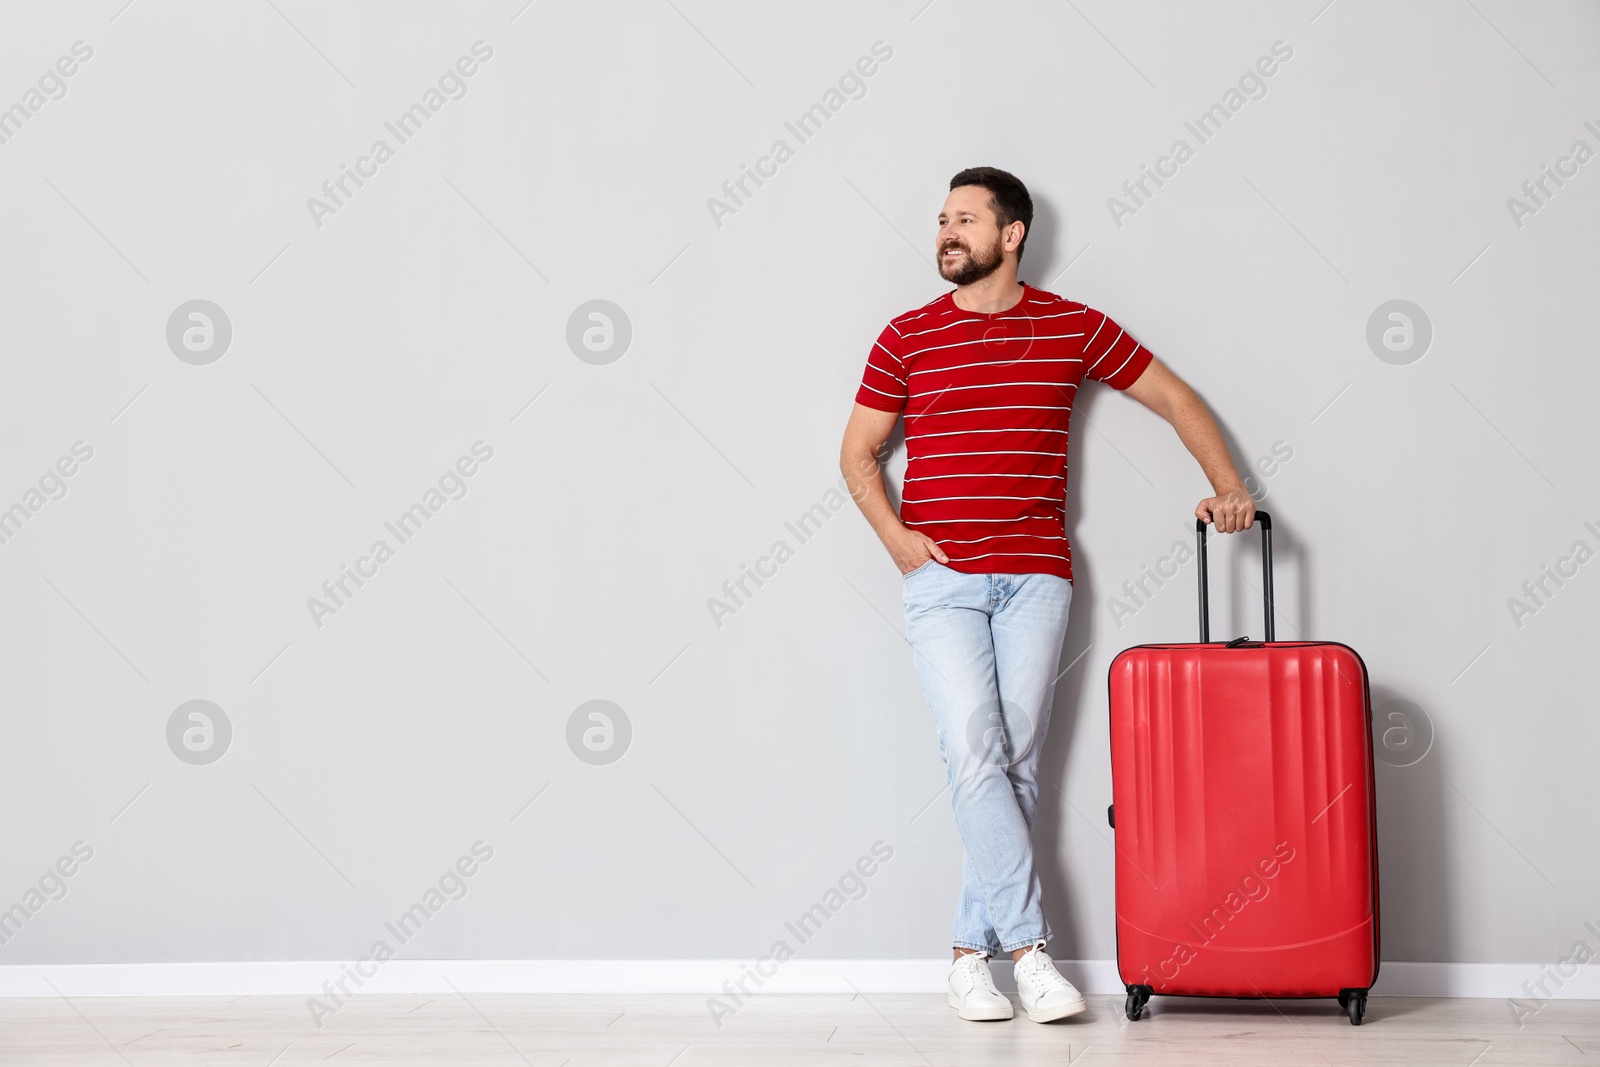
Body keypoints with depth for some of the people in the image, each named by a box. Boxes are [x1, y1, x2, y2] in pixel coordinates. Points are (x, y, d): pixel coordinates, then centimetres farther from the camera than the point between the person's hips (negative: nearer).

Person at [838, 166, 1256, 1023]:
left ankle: (972, 951, 9)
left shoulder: (1075, 328, 6)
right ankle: (1029, 946, -8)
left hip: (1036, 577, 1)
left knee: (1016, 764, 0)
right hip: (940, 576, 0)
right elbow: (857, 451, 12)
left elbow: (1175, 398, 13)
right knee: (975, 755, -13)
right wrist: (894, 534, -3)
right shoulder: (907, 337, 7)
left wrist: (1227, 486, 1)